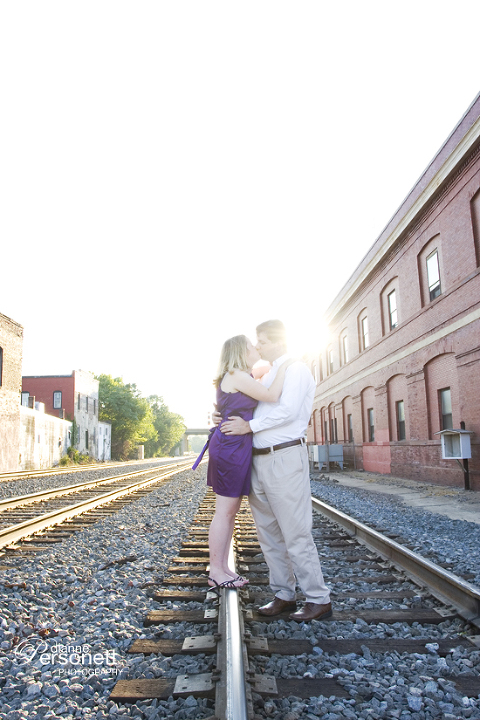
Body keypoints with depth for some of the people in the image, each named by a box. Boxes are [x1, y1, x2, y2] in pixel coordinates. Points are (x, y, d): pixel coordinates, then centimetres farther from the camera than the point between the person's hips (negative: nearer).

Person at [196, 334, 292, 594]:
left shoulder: (242, 376, 18)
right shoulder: (237, 376, -12)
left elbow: (262, 371, 39)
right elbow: (272, 396, -16)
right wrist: (283, 368, -5)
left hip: (234, 447, 10)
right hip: (231, 446, -10)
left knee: (230, 511, 13)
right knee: (224, 511, -3)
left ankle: (223, 568, 22)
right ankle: (216, 573, 7)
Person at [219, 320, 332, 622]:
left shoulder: (296, 369, -5)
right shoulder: (268, 375, 21)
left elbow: (288, 411, -18)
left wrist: (249, 425, -12)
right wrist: (228, 418, 17)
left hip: (285, 457, -9)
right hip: (260, 459, 9)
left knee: (295, 533, -5)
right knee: (269, 532, 12)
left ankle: (319, 599, 6)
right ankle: (284, 595, 22)